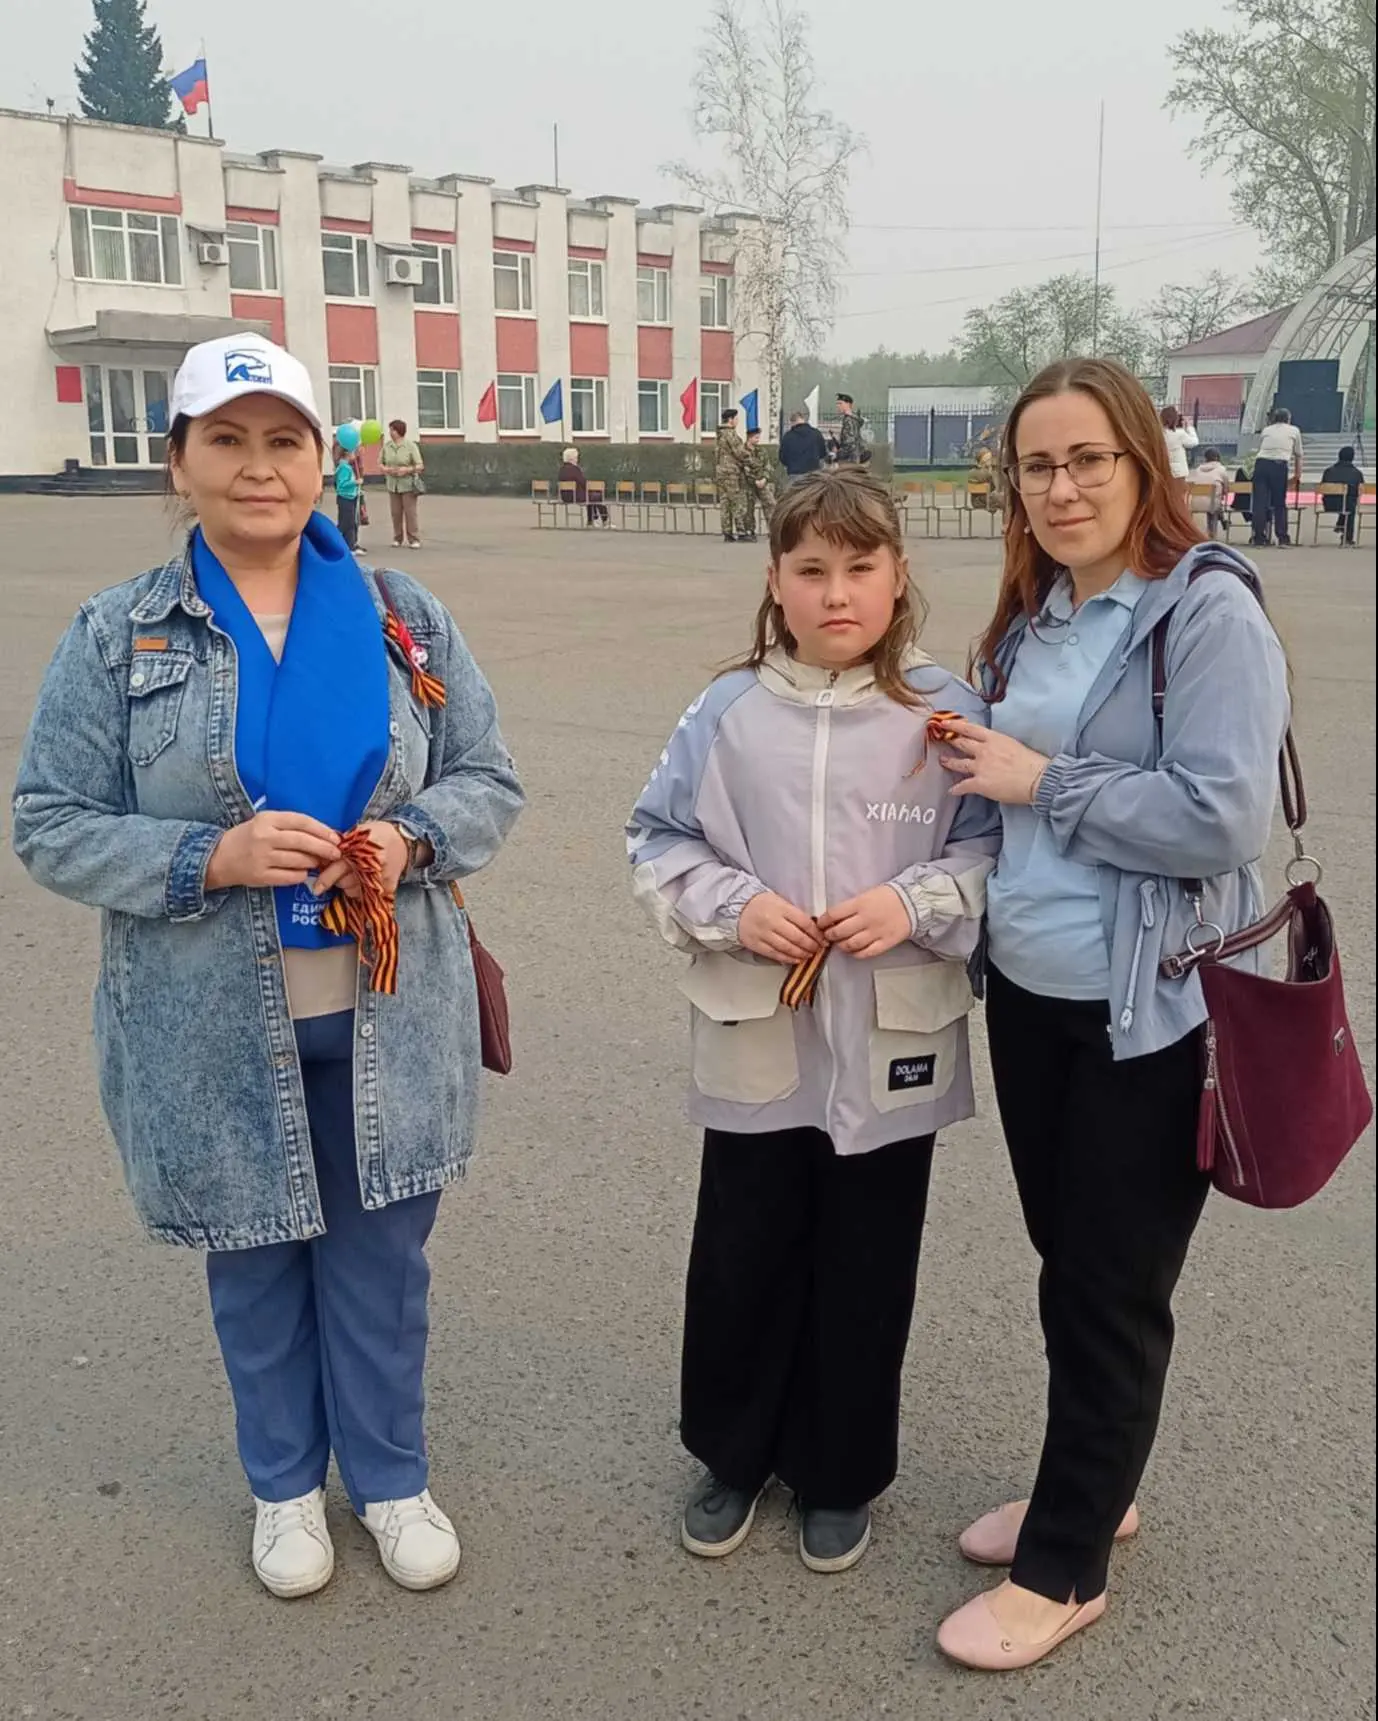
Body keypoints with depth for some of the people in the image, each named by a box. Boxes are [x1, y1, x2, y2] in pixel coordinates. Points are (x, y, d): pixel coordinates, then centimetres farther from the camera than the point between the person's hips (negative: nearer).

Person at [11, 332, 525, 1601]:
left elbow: (489, 782, 4)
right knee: (254, 1259, 17)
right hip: (216, 1031, -1)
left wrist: (411, 839, -17)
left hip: (386, 1015, 1)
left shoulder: (404, 618, 1)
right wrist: (212, 856, -20)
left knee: (381, 1255, 14)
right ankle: (285, 1484, 41)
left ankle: (390, 1475, 38)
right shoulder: (116, 637, -4)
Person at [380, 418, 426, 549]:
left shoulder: (411, 446, -6)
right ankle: (398, 539, 15)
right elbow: (380, 463, 12)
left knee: (410, 512, -5)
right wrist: (385, 469, -10)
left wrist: (407, 469, -21)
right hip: (392, 484, 4)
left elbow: (420, 466, -7)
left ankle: (414, 540, 0)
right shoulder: (386, 446, 6)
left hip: (407, 484, -4)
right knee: (396, 513, 5)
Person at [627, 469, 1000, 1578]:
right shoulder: (727, 714, -3)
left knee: (864, 1272, 13)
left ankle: (840, 1475, 35)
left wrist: (915, 904, -17)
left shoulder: (943, 713, -5)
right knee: (741, 1260, 13)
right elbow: (660, 844, 2)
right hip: (758, 1043, 1)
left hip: (893, 1050, 0)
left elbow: (993, 850, -1)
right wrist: (734, 907, -14)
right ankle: (732, 1455, 38)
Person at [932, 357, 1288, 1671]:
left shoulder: (1208, 611, -14)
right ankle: (1086, 1489, 40)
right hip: (1028, 990, 7)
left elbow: (1222, 820, -22)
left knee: (1109, 1287, 7)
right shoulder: (1032, 618, 8)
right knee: (1066, 1260, 19)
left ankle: (1064, 1566, 23)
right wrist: (983, 772, 2)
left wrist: (1042, 782, -17)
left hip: (1148, 1011, -7)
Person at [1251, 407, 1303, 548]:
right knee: (1280, 503, 8)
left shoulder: (1266, 430, 25)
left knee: (1260, 502, 0)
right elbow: (1298, 456, 24)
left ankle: (1259, 539, -3)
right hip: (1279, 465, -1)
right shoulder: (1294, 431, 21)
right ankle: (1282, 539, 7)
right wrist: (1297, 475, 36)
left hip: (1261, 463, 1)